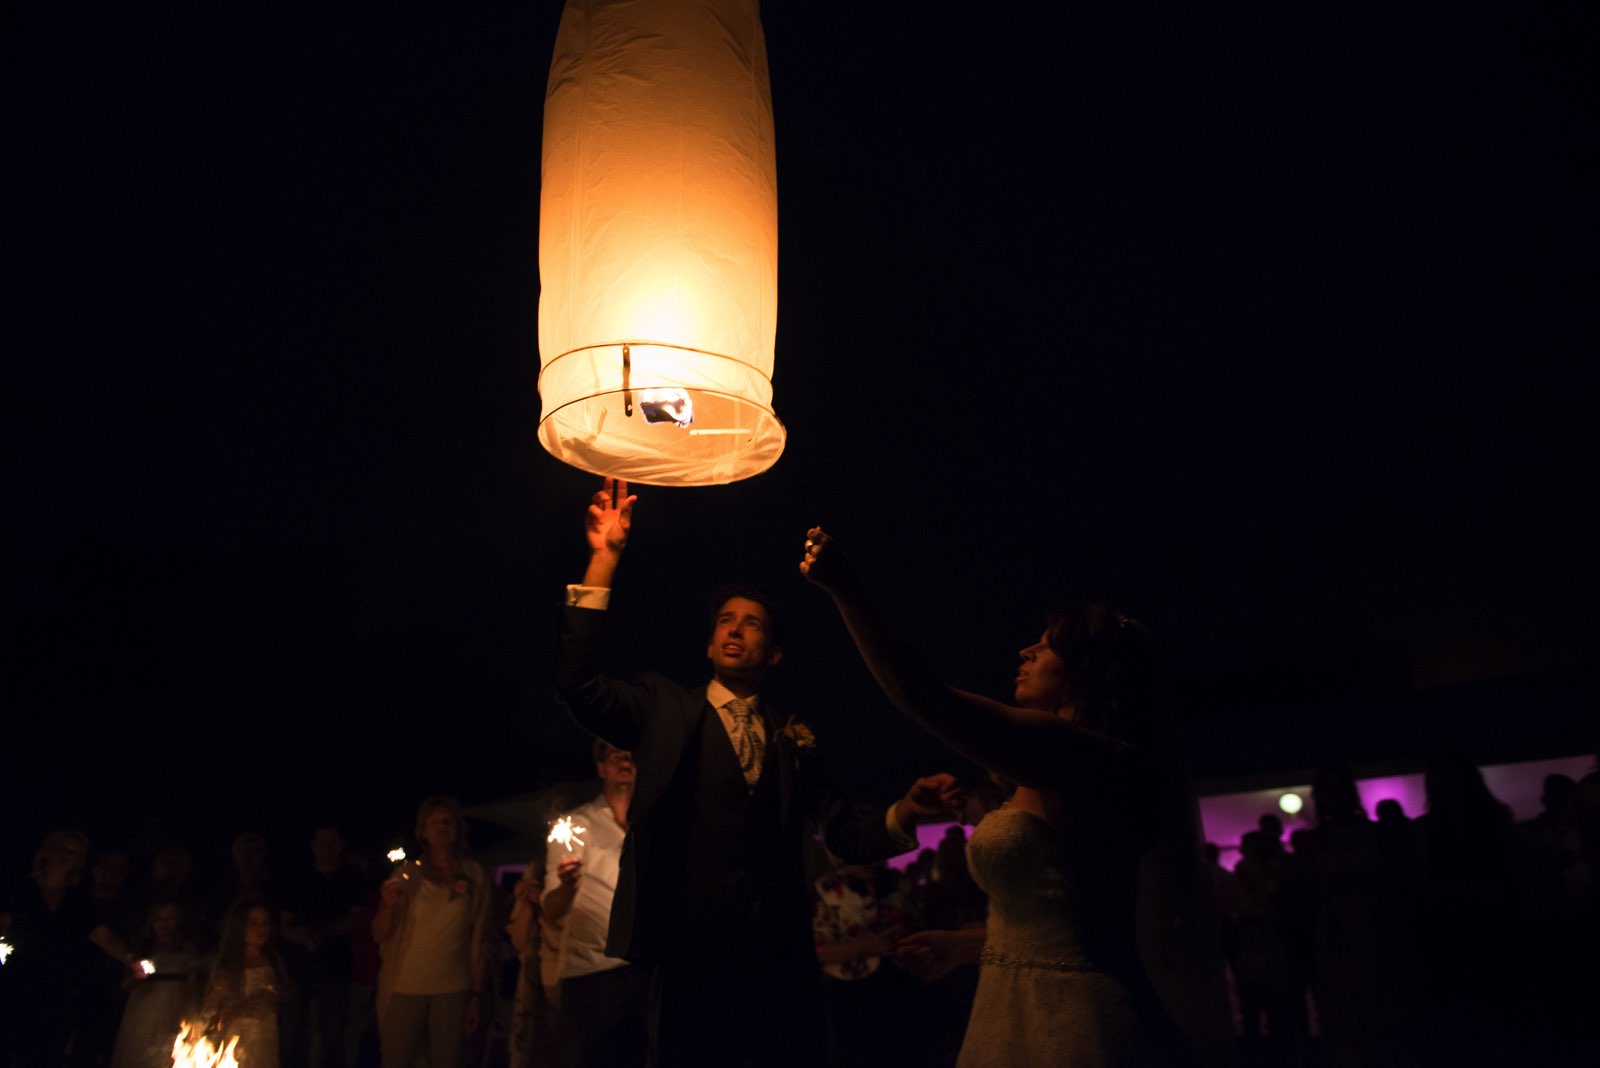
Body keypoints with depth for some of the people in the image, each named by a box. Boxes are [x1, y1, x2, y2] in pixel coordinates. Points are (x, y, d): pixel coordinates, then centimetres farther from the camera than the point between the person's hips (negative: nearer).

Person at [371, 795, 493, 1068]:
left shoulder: (475, 875, 2)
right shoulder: (406, 874, 1)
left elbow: (479, 940, 4)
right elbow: (380, 936, 1)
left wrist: (477, 995, 1)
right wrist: (387, 906, -18)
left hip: (453, 990, 0)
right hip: (404, 987, 0)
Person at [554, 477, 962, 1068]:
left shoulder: (793, 737, 12)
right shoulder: (665, 710, 7)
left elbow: (845, 832, 7)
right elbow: (577, 680, -8)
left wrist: (906, 811, -15)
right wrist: (605, 557, -13)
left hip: (783, 968, 2)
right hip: (690, 963, -2)